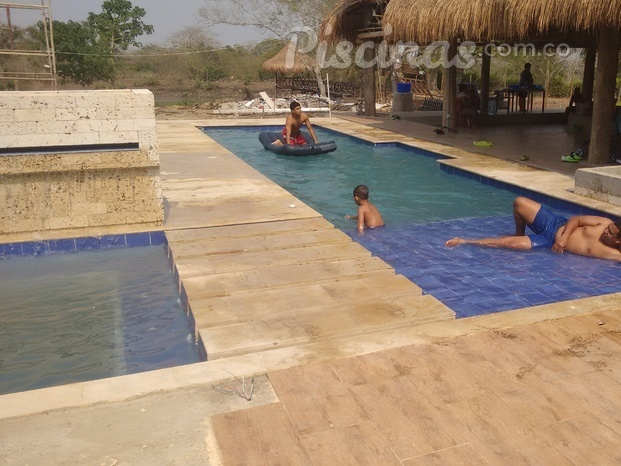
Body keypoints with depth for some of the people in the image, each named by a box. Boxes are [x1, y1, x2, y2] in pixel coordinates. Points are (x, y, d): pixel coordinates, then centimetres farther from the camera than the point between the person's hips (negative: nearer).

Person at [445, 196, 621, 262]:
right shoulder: (605, 223, -8)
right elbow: (575, 220, -3)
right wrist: (564, 237, -15)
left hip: (550, 241, -4)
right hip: (556, 224, 4)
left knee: (507, 242, -18)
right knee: (519, 202, -9)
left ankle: (465, 242, 1)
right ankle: (520, 234, 22)